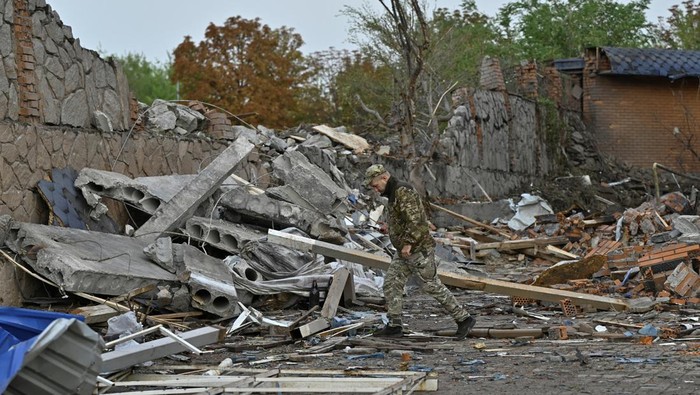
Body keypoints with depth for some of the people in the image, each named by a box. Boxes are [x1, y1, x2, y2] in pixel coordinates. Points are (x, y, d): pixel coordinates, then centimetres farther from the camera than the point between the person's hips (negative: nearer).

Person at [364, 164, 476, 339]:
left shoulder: (403, 191, -18)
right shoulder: (394, 193, 15)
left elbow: (414, 219, -27)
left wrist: (408, 243, -25)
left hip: (418, 250, -10)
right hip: (405, 251, 10)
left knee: (432, 286, -5)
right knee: (391, 284, 7)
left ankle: (464, 319, 3)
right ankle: (394, 325, 11)